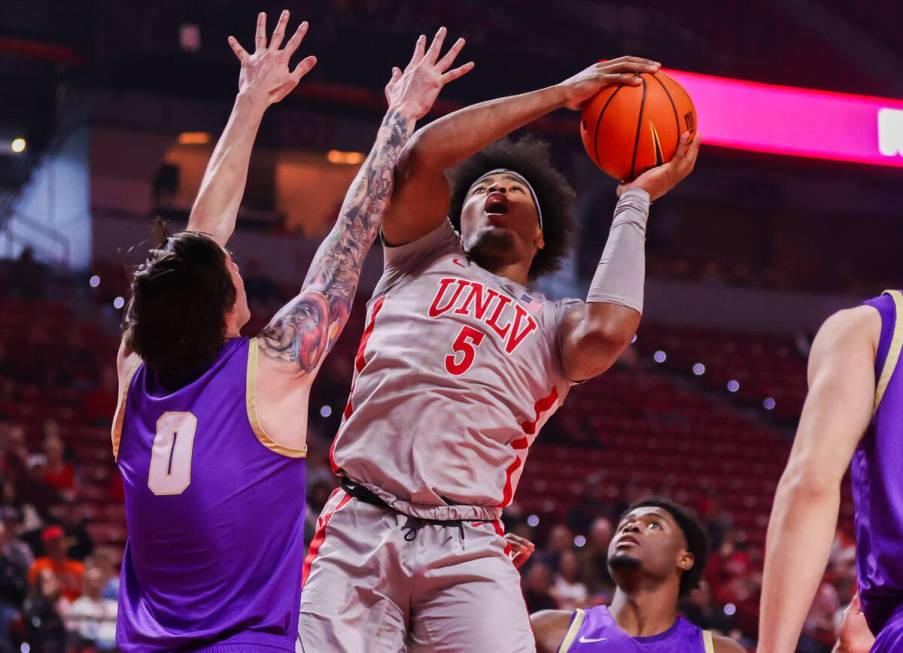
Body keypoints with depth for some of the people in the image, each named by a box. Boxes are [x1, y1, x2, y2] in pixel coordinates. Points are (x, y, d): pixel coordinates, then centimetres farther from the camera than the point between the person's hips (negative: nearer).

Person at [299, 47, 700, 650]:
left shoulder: (554, 325, 21)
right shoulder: (426, 260, 21)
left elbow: (606, 333, -5)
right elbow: (422, 157, 3)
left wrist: (636, 201, 9)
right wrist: (559, 94, 7)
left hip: (466, 552, 0)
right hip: (360, 532, 0)